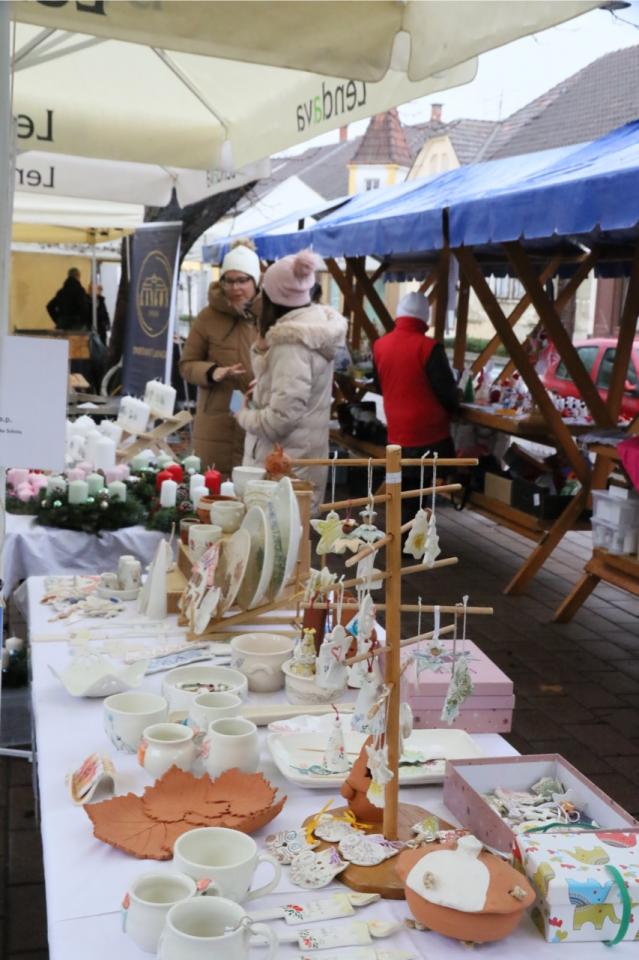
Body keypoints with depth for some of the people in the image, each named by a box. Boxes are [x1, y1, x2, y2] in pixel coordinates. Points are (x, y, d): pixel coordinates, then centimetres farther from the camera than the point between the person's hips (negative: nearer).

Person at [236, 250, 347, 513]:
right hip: (302, 459, 9)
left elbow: (282, 416, -26)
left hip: (286, 465, -9)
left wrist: (244, 415, -9)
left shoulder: (292, 342, -21)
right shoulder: (315, 324, 8)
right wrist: (263, 346, 2)